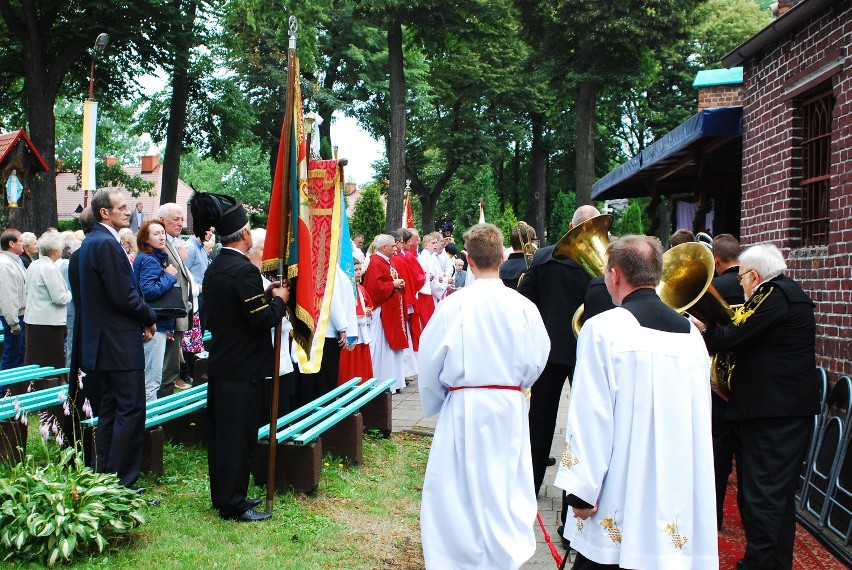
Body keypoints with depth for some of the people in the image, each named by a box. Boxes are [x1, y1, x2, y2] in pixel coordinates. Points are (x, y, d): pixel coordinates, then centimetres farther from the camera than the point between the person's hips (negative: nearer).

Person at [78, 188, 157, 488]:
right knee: (131, 410, -6)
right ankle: (121, 483, -4)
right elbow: (124, 296, -21)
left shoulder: (90, 242, 14)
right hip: (121, 344, -10)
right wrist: (149, 317, -5)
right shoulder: (107, 244, -18)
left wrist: (141, 318, 10)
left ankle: (105, 477, 21)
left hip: (103, 343, 10)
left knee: (110, 410, 15)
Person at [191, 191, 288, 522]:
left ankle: (223, 496, 27)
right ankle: (233, 505, 6)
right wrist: (278, 299, -2)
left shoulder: (215, 268, 10)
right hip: (242, 367, -9)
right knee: (239, 436, -1)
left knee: (221, 431, 15)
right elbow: (262, 319, -20)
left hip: (220, 363, 9)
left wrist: (265, 295, 12)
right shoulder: (243, 270, -19)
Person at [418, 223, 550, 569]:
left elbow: (430, 360, -4)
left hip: (463, 409, -2)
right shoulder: (522, 306, -8)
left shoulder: (454, 305, -13)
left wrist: (434, 401, 13)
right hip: (509, 409, 2)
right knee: (505, 487, 14)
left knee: (459, 489, 9)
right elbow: (535, 361, 1)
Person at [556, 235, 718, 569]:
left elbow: (591, 414, -13)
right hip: (680, 500, 5)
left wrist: (581, 490, -8)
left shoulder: (604, 328, -10)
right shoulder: (690, 333, 6)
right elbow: (700, 418, 11)